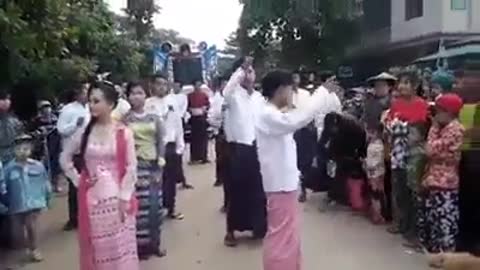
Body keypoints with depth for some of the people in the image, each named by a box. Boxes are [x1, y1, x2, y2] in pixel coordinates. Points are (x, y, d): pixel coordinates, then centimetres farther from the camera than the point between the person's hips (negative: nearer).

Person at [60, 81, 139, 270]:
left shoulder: (123, 133, -6)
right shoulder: (84, 132, 1)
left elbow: (131, 167, -6)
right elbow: (65, 158, 13)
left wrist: (125, 198, -9)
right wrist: (77, 180, 5)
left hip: (116, 197, -2)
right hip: (92, 198, 3)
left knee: (119, 246, 5)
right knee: (96, 247, 11)